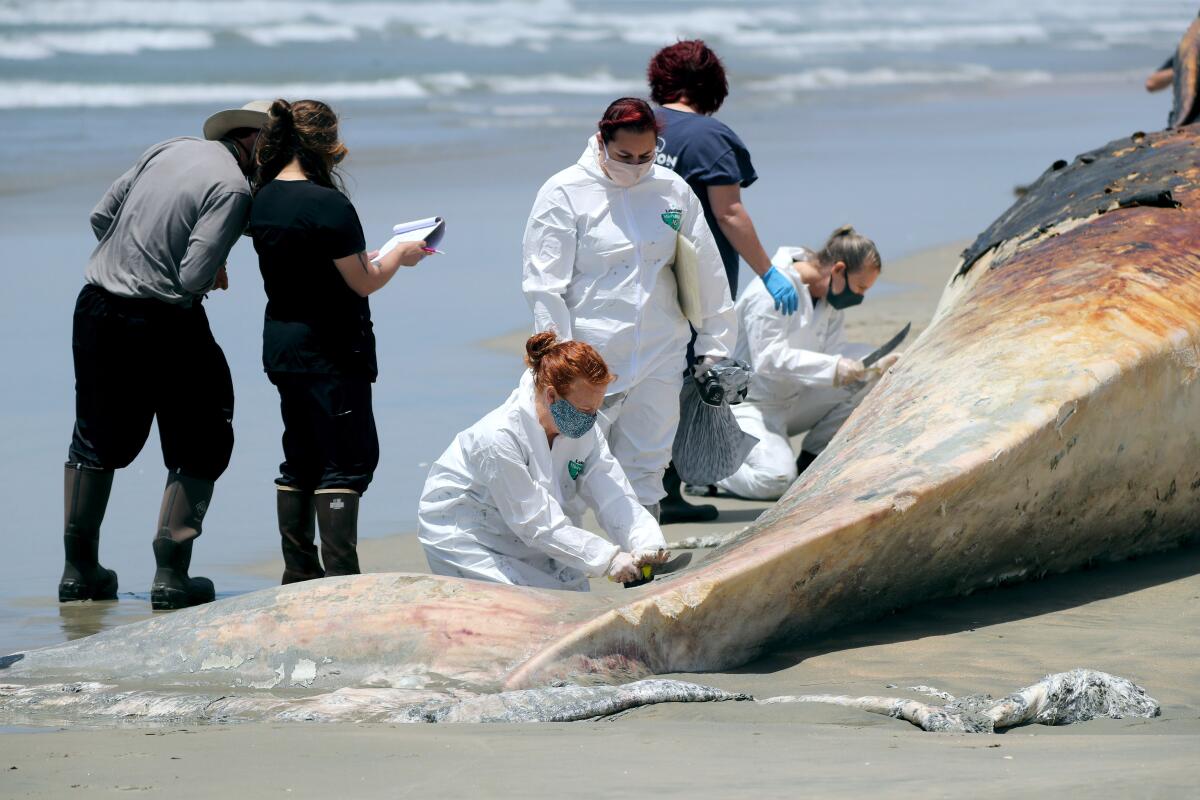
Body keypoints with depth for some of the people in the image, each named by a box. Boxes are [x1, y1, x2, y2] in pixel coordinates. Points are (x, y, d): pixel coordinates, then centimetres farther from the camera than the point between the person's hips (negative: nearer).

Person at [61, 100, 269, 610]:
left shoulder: (171, 149, 7)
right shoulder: (233, 188, -14)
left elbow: (101, 216, 11)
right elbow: (195, 276, -19)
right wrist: (214, 276, 3)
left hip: (97, 309, 7)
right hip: (162, 322, -7)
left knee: (98, 441, 19)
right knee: (197, 447, 9)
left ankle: (79, 569, 25)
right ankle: (171, 575, 4)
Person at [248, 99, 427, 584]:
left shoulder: (263, 199, 5)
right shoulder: (327, 204, -20)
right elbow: (363, 282, -15)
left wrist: (371, 258, 19)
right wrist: (400, 254, 2)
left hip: (282, 347, 8)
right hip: (330, 353, -8)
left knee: (300, 461, 15)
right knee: (348, 461, -2)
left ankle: (298, 573, 17)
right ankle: (340, 577, -5)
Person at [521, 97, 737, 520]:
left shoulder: (673, 191, 7)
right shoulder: (565, 193, -4)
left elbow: (707, 272, 14)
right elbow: (545, 287, -6)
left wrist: (717, 347, 13)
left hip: (659, 357, 4)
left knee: (646, 470, 8)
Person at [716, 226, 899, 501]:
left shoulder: (829, 299, 6)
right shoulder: (771, 291, -21)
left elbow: (834, 353, 3)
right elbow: (769, 358, -27)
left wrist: (877, 366, -15)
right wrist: (834, 368, -32)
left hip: (795, 400, 8)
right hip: (747, 403, -8)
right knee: (776, 478, -30)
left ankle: (811, 459, 2)